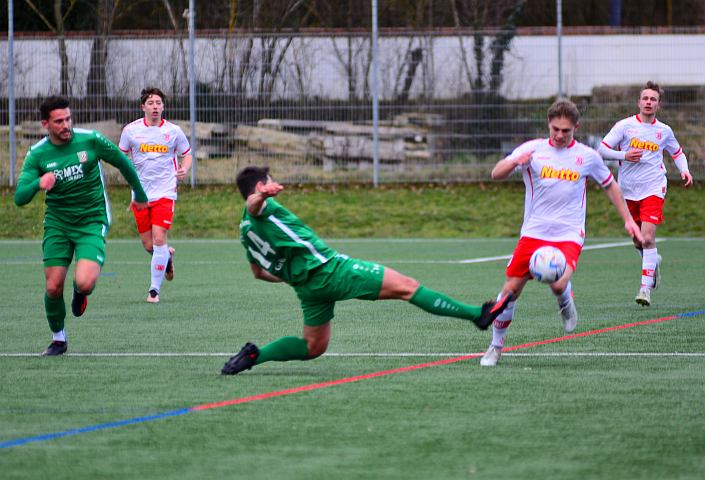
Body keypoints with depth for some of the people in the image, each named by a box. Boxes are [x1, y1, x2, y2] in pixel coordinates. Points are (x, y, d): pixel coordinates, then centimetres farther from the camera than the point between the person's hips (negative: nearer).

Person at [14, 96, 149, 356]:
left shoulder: (90, 140, -9)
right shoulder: (37, 154, -7)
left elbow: (123, 163, 7)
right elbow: (19, 198, -12)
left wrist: (140, 195, 19)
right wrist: (38, 184, -34)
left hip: (92, 222, -2)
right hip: (57, 223, 2)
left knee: (85, 283, -22)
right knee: (53, 287, -6)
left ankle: (80, 292, 18)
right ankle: (58, 338, 20)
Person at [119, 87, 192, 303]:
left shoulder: (173, 131, 1)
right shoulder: (131, 130, 1)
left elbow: (186, 153, 14)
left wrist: (184, 169, -7)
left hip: (164, 193, -2)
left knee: (159, 239, -14)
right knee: (148, 244, 3)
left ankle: (154, 289, -5)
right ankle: (168, 255, 39)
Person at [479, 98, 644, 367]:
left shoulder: (587, 156, 4)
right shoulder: (532, 149, 0)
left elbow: (609, 186, 19)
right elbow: (496, 174, -7)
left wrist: (627, 219, 16)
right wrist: (515, 163, -28)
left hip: (569, 236, -1)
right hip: (533, 233, 1)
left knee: (558, 284, -27)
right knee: (511, 289, -3)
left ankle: (566, 304, 11)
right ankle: (496, 347, 16)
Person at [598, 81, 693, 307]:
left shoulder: (664, 131, 5)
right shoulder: (625, 126, -2)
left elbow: (678, 153, 22)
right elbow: (602, 150, -2)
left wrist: (684, 170, 3)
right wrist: (624, 155, -18)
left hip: (653, 189, -1)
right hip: (628, 191, 1)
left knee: (647, 237, -17)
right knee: (638, 242, 10)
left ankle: (646, 287, -14)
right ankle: (654, 262, 43)